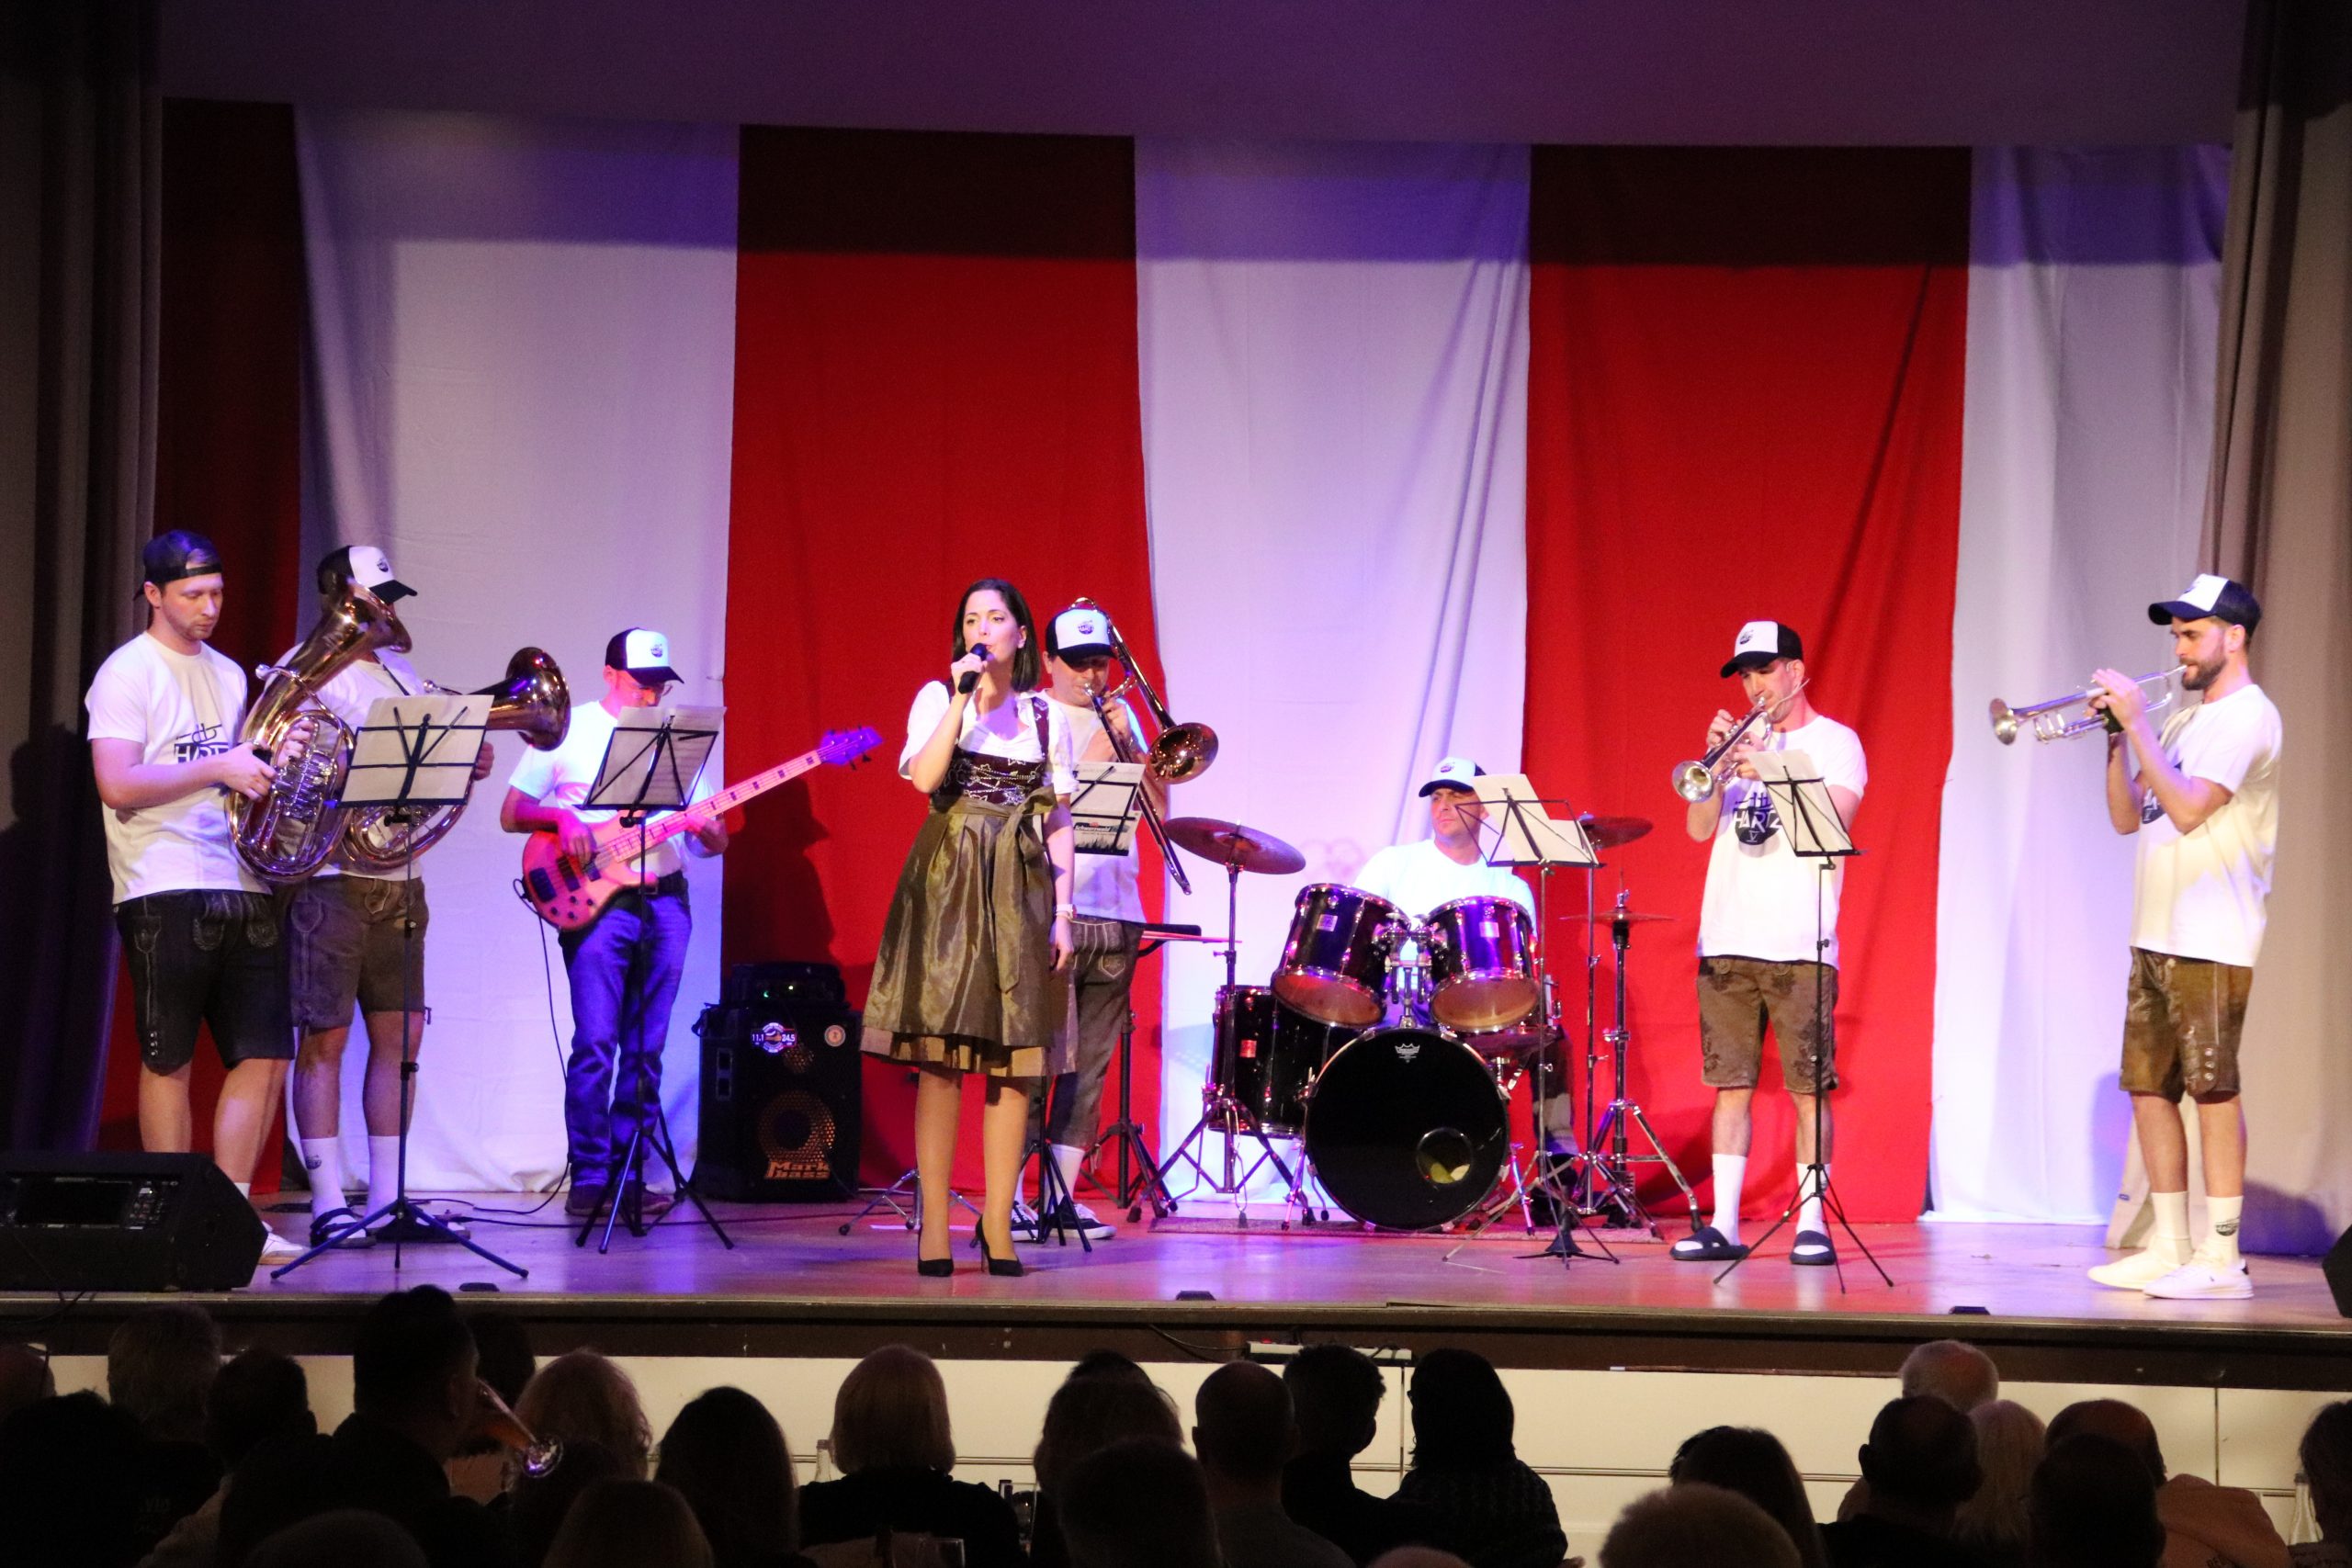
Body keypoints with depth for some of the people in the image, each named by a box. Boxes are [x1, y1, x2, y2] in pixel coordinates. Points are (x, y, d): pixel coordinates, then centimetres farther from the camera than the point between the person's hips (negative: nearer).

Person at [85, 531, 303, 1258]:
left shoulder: (227, 674, 17)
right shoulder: (127, 674, -4)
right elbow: (118, 784, -16)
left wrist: (276, 758, 3)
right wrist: (219, 767, -16)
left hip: (242, 885, 7)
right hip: (164, 891, -6)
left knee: (265, 1054, 2)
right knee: (169, 1061, 1)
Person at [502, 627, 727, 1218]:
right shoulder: (567, 731, 4)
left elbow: (715, 840, 13)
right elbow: (511, 814, 5)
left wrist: (710, 830, -11)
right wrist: (563, 817, -13)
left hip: (664, 899, 3)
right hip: (595, 900, -3)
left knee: (646, 1049, 3)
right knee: (595, 1045, -11)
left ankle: (629, 1174, 7)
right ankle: (590, 1177, -6)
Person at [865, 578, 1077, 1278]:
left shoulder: (1048, 717, 11)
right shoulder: (937, 698, 6)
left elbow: (1059, 823, 9)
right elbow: (924, 778, -12)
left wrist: (1063, 912, 2)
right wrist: (963, 697, -12)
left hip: (1020, 888, 2)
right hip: (948, 883, -2)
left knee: (1013, 1062, -1)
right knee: (940, 1057, -6)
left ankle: (998, 1226, 5)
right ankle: (934, 1226, -4)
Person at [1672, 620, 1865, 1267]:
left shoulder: (1835, 742, 4)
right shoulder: (1742, 742, 17)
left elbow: (1833, 824, -11)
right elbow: (1700, 829, 9)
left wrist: (1770, 775, -19)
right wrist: (1718, 763, -6)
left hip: (1800, 946, -4)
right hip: (1727, 944, 4)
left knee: (1809, 1087, -5)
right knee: (1731, 1085, 3)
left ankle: (1813, 1223, -1)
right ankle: (1723, 1226, 4)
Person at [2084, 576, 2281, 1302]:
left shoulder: (2247, 716, -8)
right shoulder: (2182, 721, 19)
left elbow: (2188, 808, -19)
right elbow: (2127, 817, 17)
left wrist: (2138, 723, -14)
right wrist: (2118, 734, 5)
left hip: (2211, 941, -9)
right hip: (2156, 937, 9)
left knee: (2212, 1090, -8)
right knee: (2149, 1087, 9)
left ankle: (2222, 1259, -7)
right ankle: (2168, 1249, 15)